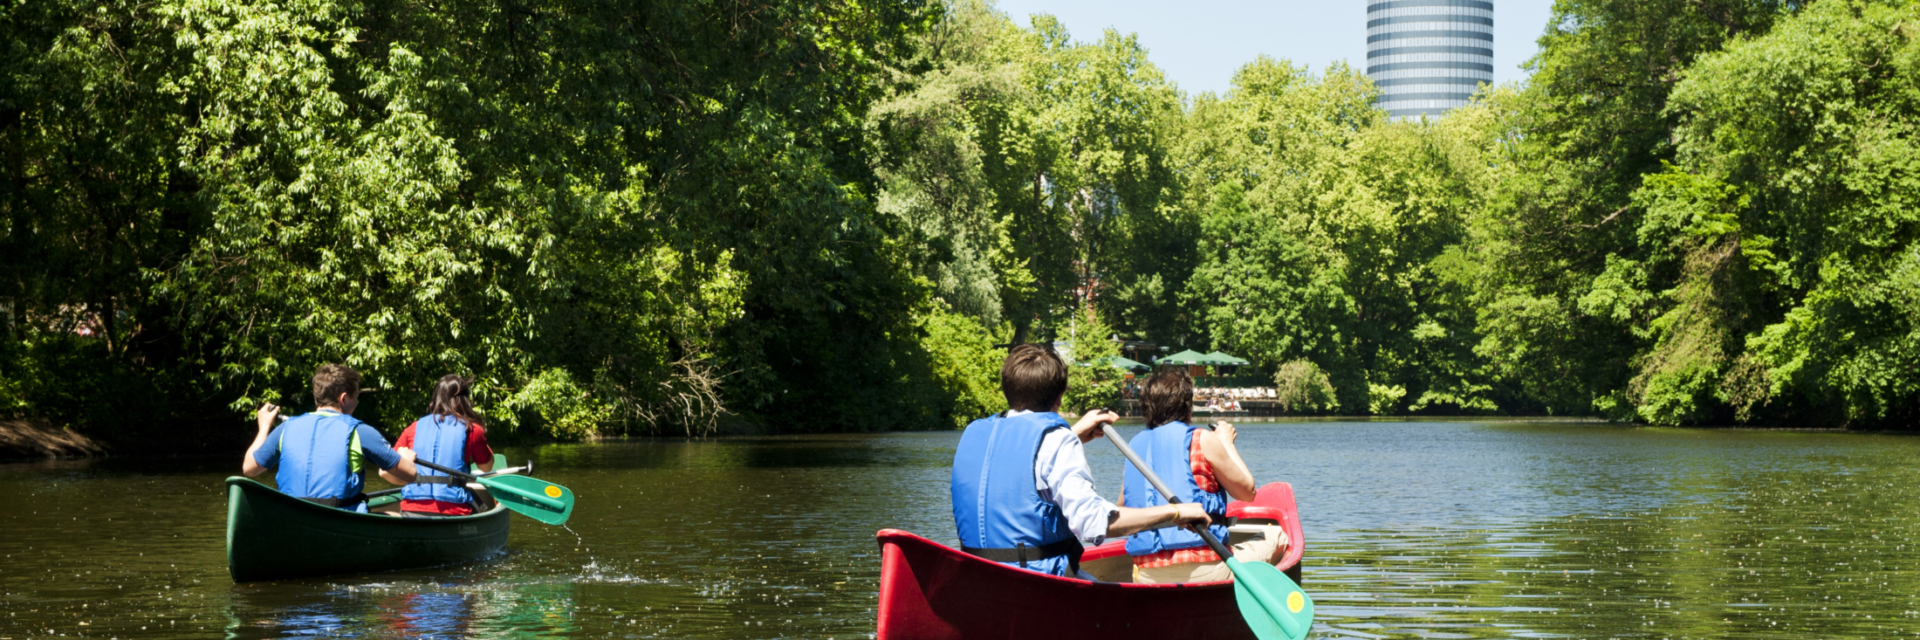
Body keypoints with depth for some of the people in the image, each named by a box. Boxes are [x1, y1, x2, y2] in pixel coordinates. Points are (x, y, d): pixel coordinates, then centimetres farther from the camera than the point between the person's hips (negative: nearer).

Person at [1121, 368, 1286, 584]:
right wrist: (1227, 442, 17)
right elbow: (1247, 491, 4)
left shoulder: (1135, 445, 11)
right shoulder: (1202, 440, -4)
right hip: (1200, 572, -6)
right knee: (1277, 535, 15)